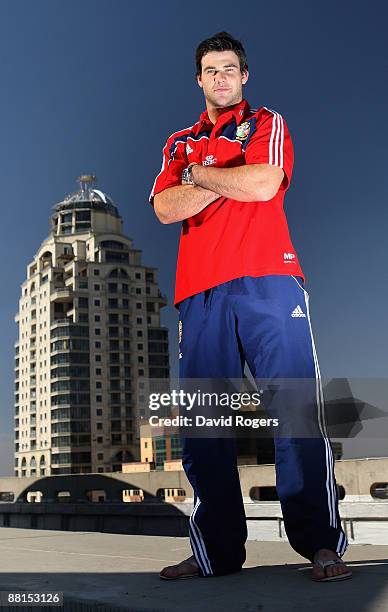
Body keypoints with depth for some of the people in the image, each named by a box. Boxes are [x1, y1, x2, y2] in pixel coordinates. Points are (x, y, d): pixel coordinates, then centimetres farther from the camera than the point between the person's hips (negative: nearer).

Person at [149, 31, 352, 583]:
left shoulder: (267, 124, 16)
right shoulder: (180, 143, 25)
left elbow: (264, 184, -5)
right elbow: (165, 208, 6)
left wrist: (200, 174, 6)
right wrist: (229, 179, -1)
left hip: (267, 281, -3)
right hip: (200, 291, 4)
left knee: (296, 410, -10)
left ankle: (322, 544, -3)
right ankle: (217, 551, 7)